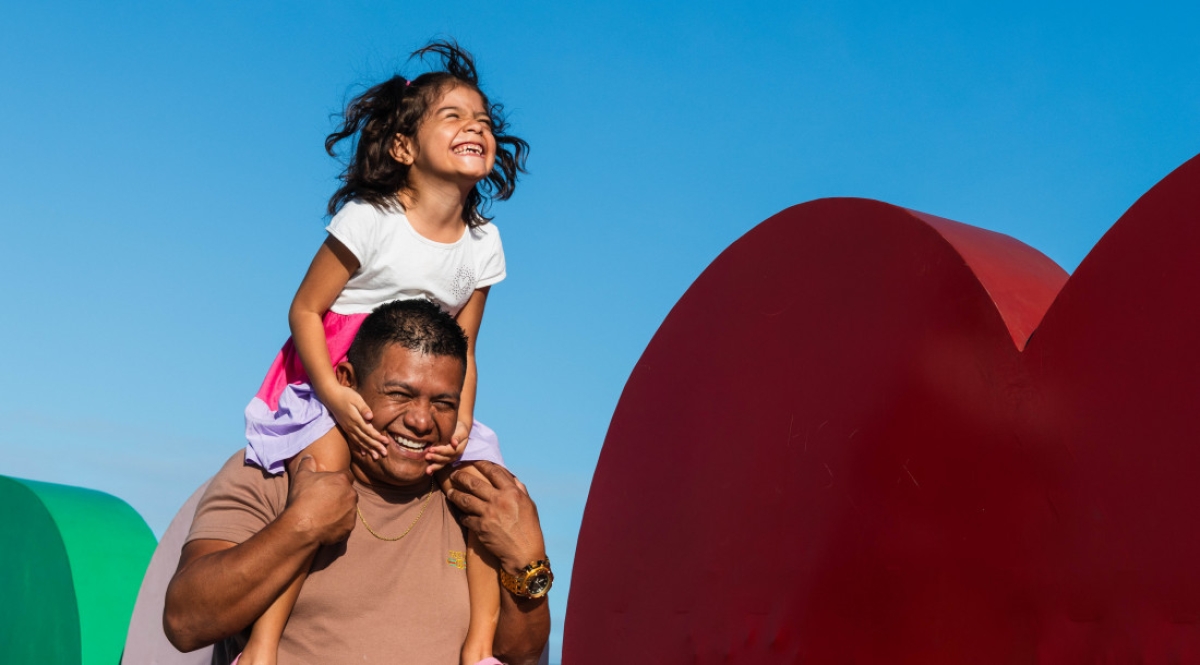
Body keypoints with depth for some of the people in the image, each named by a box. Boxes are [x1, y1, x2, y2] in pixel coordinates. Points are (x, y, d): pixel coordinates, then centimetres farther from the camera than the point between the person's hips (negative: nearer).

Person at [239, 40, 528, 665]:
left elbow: (462, 348, 3)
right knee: (324, 472, -31)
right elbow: (304, 310, -12)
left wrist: (461, 420, -14)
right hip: (330, 384, -5)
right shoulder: (370, 220, -14)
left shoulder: (483, 243, 0)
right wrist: (333, 393, -25)